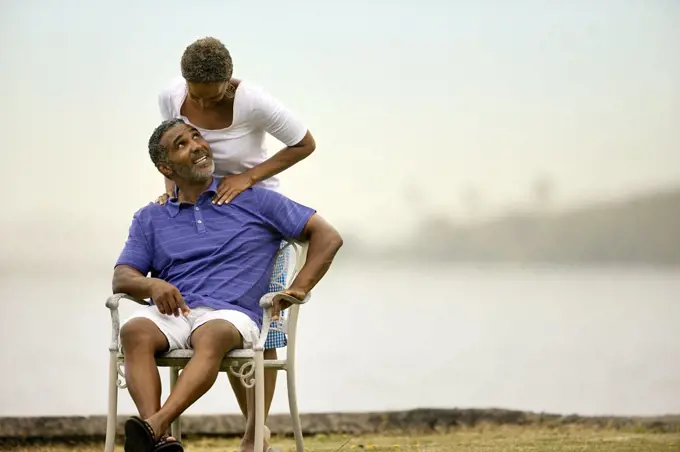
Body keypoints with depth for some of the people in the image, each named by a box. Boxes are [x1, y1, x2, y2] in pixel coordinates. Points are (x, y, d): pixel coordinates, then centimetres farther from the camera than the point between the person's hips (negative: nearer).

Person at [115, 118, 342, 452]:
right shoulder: (150, 218, 24)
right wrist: (152, 285, -10)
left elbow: (327, 236, 14)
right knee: (134, 332, -34)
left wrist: (299, 289, 0)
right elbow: (121, 278, 14)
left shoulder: (252, 200, 17)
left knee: (212, 336, -40)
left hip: (229, 314, -2)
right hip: (170, 312, 2)